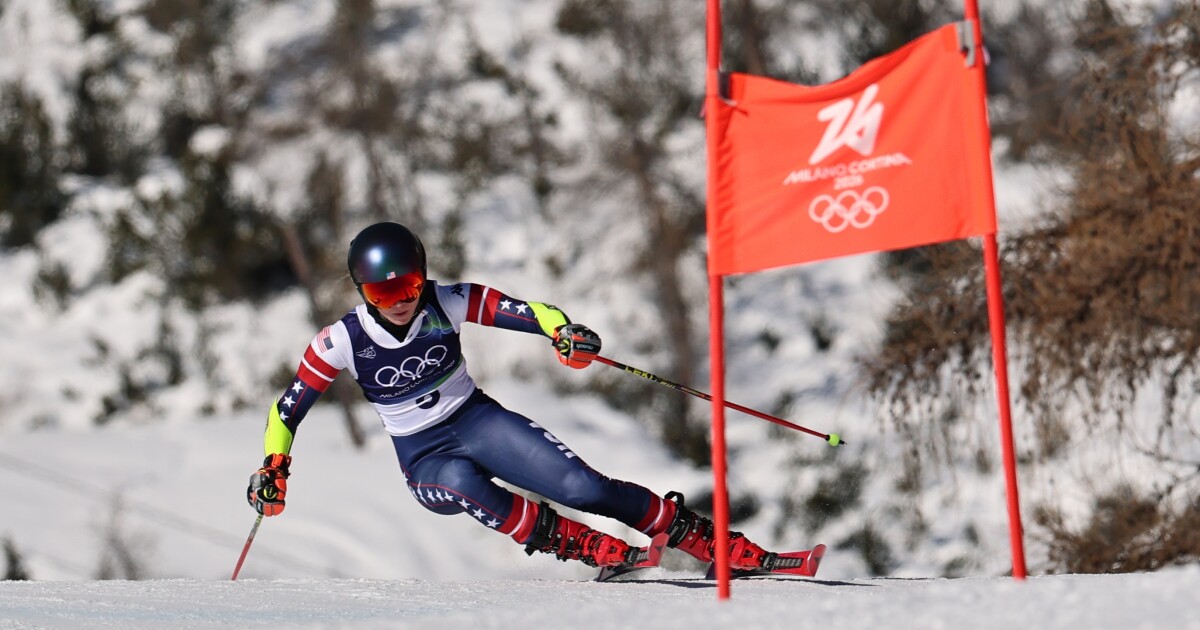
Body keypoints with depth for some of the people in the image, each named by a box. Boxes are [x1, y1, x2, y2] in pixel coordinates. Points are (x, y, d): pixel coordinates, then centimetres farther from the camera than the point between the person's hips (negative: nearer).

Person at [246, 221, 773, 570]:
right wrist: (273, 466, -18)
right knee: (460, 482, -38)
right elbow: (288, 410, -3)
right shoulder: (342, 341, -12)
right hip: (423, 458, -1)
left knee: (582, 487, -19)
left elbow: (527, 311, -16)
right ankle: (576, 543, -26)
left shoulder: (448, 304, -12)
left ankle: (702, 536, -7)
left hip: (479, 420, 1)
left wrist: (562, 331, -37)